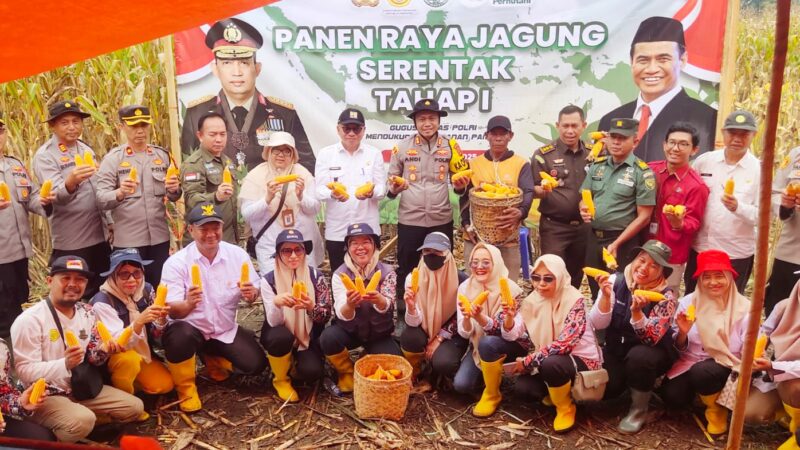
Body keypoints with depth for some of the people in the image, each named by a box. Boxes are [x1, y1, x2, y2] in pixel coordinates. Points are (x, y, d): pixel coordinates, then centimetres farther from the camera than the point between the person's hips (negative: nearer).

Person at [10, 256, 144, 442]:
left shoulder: (87, 312, 3)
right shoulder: (29, 320, -18)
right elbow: (24, 372, -21)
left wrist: (103, 351, -14)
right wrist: (65, 364, -36)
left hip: (79, 387, 7)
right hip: (42, 396, -7)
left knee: (134, 407, -1)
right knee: (82, 420, -33)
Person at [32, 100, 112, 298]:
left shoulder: (86, 149, 10)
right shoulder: (45, 156, -12)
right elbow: (57, 197, -26)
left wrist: (109, 221, 16)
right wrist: (71, 181, -46)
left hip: (100, 236, 7)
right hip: (71, 243, -6)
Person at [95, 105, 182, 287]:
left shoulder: (162, 155, 6)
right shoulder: (113, 158, -3)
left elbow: (174, 196, 9)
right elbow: (101, 199, -10)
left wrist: (174, 189, -14)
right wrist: (120, 193, -31)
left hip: (159, 237, 3)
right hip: (127, 240, -3)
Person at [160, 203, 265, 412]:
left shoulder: (238, 255, -8)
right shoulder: (176, 262, -16)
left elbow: (254, 294, -3)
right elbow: (173, 311, -19)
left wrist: (252, 294, -28)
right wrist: (188, 303, -43)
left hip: (226, 330, 3)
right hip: (190, 329, -3)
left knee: (256, 364, -13)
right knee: (179, 335, -36)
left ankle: (215, 360, 21)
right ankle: (186, 389, -6)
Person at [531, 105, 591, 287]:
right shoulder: (544, 154, -5)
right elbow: (532, 189, -4)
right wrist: (542, 190, -28)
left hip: (583, 226, 4)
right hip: (554, 227, -4)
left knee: (576, 277, 15)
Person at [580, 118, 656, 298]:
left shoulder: (642, 172, -10)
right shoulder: (597, 165, 6)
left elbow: (643, 217, -12)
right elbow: (585, 197, 14)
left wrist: (616, 244, -17)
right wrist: (584, 209, -11)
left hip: (623, 241, -5)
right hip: (594, 237, 5)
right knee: (595, 292, 16)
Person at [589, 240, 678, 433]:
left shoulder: (666, 296, -18)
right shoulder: (616, 282, -12)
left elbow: (651, 339, -26)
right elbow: (597, 325, -14)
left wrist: (636, 311, -42)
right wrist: (606, 296, -31)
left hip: (651, 354, -2)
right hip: (616, 350, 2)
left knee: (639, 356, -35)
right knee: (603, 387, -21)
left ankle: (639, 409, -8)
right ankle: (627, 382, 17)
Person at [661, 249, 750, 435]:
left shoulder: (743, 307, -10)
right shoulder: (688, 302, -5)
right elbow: (679, 349, -1)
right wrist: (682, 333, -23)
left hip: (726, 367, -2)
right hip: (690, 363, 2)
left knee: (701, 372, -33)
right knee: (672, 396, -22)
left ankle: (717, 407, 0)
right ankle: (698, 392, 14)